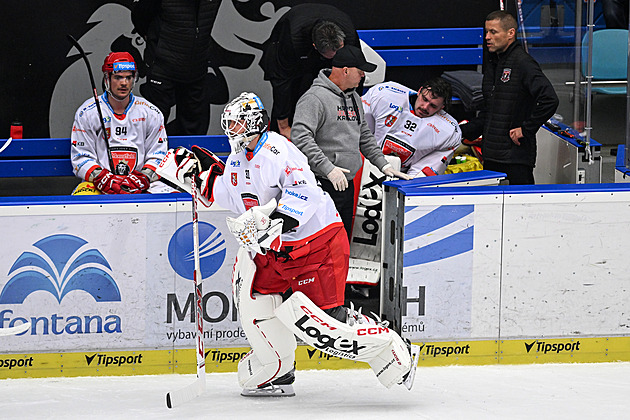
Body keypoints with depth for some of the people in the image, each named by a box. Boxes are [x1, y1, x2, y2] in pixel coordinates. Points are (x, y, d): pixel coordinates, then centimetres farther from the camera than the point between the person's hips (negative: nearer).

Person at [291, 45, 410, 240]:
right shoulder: (315, 98, -13)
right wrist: (328, 168, -28)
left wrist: (383, 165, 17)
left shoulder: (354, 98, 17)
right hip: (322, 185, -9)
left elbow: (365, 136, 27)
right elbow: (301, 137, -23)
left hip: (347, 185, 9)